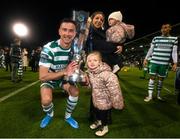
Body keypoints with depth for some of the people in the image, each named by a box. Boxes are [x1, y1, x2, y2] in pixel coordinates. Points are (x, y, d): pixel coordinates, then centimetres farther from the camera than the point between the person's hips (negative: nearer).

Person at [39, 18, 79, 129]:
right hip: (49, 78, -3)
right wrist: (65, 72, -42)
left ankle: (68, 116, 11)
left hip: (65, 77, 3)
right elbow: (43, 77, -33)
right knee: (46, 100, -24)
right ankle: (50, 115, 15)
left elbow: (77, 67, -4)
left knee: (75, 92, -19)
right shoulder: (48, 49, -33)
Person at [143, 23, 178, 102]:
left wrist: (175, 63, -3)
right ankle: (150, 95, 0)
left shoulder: (174, 39, 6)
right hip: (154, 62, 0)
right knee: (152, 77, -3)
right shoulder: (156, 38, 6)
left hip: (165, 63, 0)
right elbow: (150, 50, 9)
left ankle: (158, 95, 24)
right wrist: (146, 59, 4)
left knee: (161, 78, 9)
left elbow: (174, 52, 4)